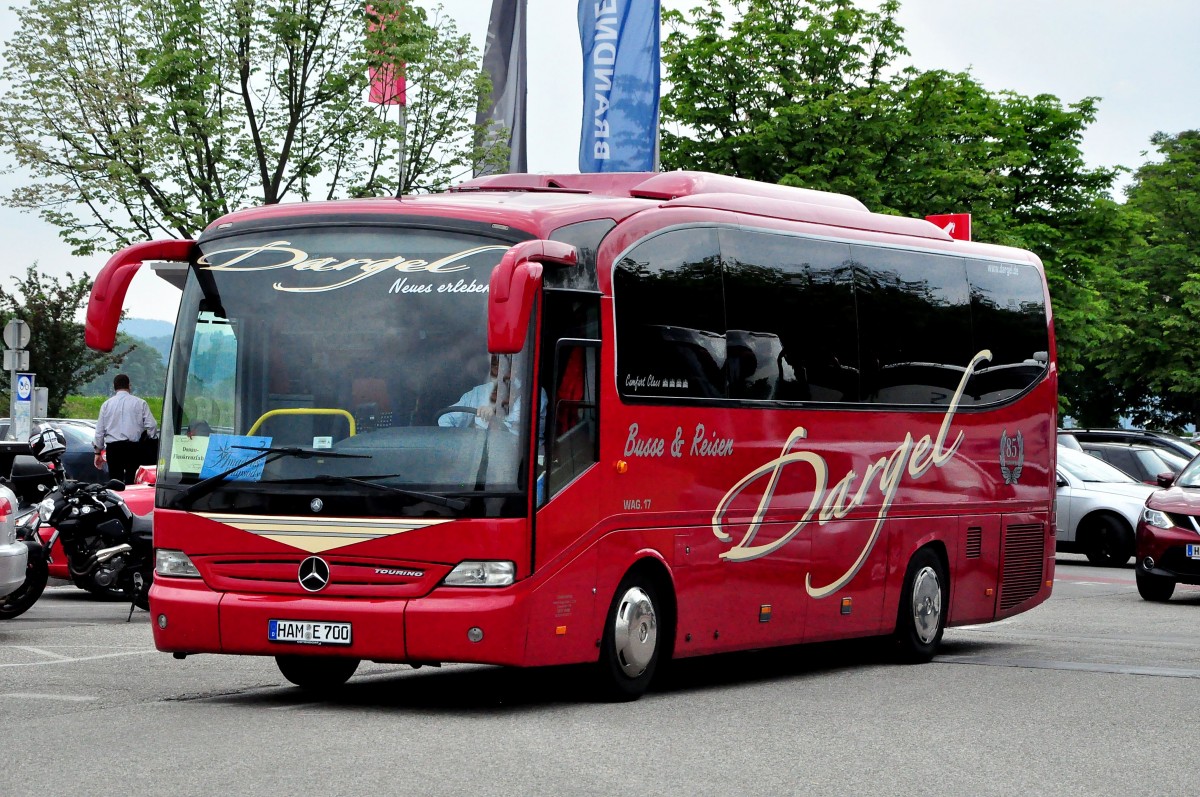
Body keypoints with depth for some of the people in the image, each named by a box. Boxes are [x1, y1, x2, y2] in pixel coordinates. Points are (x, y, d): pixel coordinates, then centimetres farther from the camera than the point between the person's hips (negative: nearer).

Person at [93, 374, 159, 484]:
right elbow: (151, 426, -2)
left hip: (113, 447, 2)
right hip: (134, 447, -1)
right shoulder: (140, 403, 2)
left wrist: (98, 451, 18)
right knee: (132, 482, -3)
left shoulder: (107, 404, 8)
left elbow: (100, 430, 10)